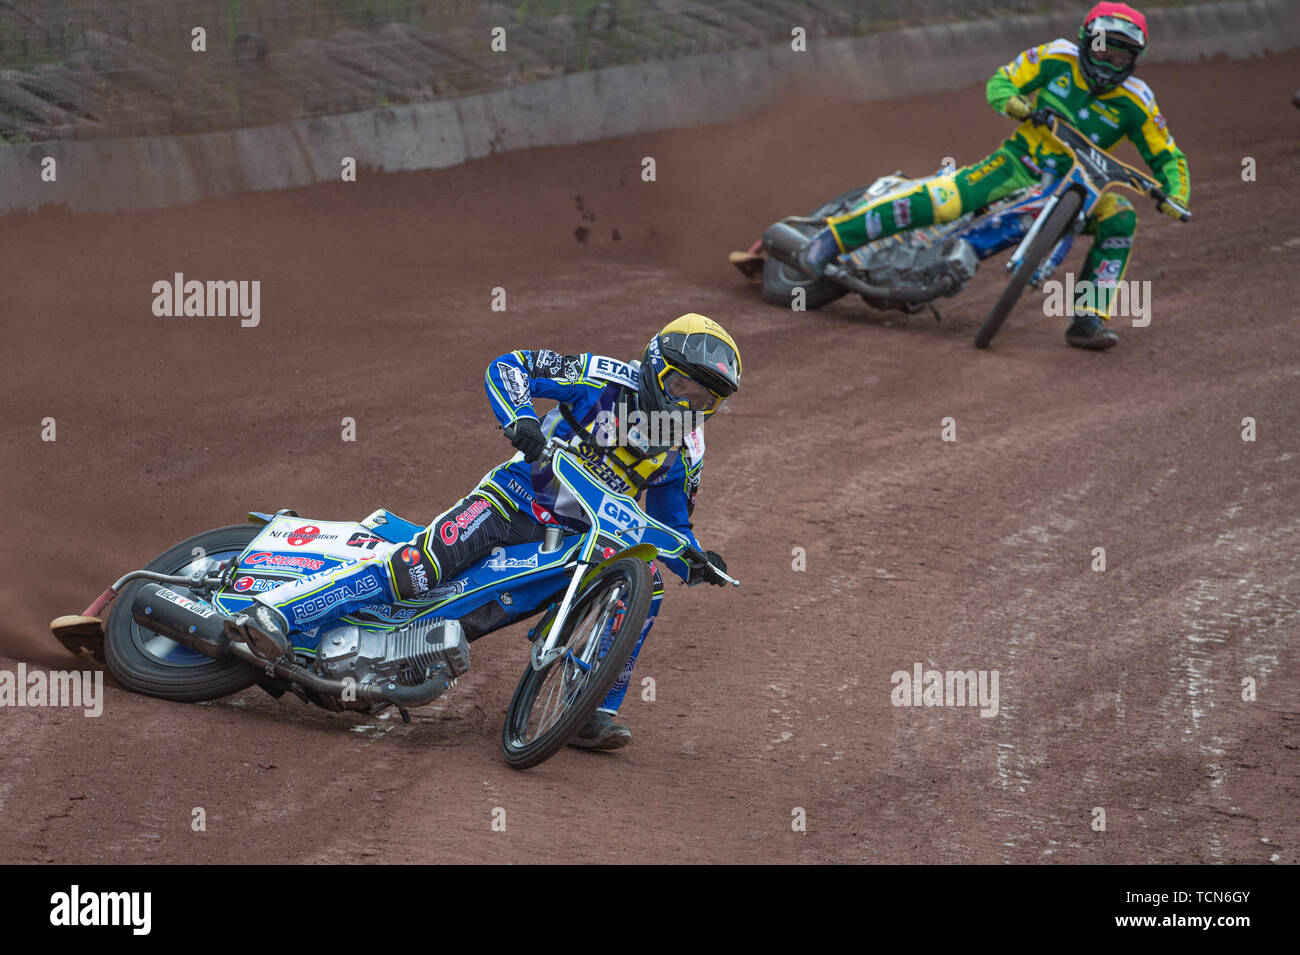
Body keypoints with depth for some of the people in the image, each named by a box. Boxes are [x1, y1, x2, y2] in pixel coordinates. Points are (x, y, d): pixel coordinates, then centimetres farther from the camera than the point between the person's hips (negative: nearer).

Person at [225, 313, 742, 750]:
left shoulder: (685, 452, 6)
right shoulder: (609, 379, -7)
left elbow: (671, 525, 15)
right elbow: (507, 367, -7)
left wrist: (697, 562, -7)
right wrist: (520, 417, -27)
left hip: (583, 536, 5)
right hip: (516, 496, -5)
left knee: (644, 583, -22)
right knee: (420, 564, -26)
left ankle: (596, 712, -14)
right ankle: (272, 612, -31)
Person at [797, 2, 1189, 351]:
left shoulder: (1135, 102, -5)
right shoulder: (1058, 58, -5)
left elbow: (1167, 157, 3)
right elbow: (1000, 82, 2)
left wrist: (1175, 196, -18)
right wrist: (1013, 102, -22)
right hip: (1019, 163, -3)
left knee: (1120, 220, -24)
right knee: (946, 199, -26)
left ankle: (1090, 318, -22)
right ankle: (832, 238, -27)